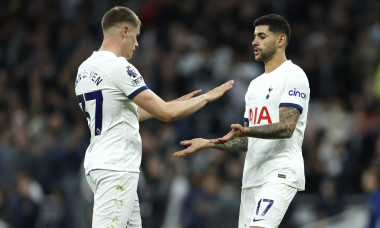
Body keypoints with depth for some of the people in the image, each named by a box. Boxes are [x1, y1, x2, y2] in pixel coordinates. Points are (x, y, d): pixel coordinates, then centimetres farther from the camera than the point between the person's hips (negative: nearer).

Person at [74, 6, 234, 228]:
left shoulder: (85, 68, 13)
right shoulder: (119, 68, -15)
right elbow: (167, 114, -15)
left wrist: (173, 104, 27)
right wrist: (207, 97, -1)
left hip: (98, 164, 10)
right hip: (116, 170, -10)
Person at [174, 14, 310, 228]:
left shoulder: (293, 76, -4)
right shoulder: (256, 84, 23)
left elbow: (286, 128, -17)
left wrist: (245, 130, -30)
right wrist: (209, 143, 12)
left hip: (280, 174, -9)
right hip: (253, 176, 9)